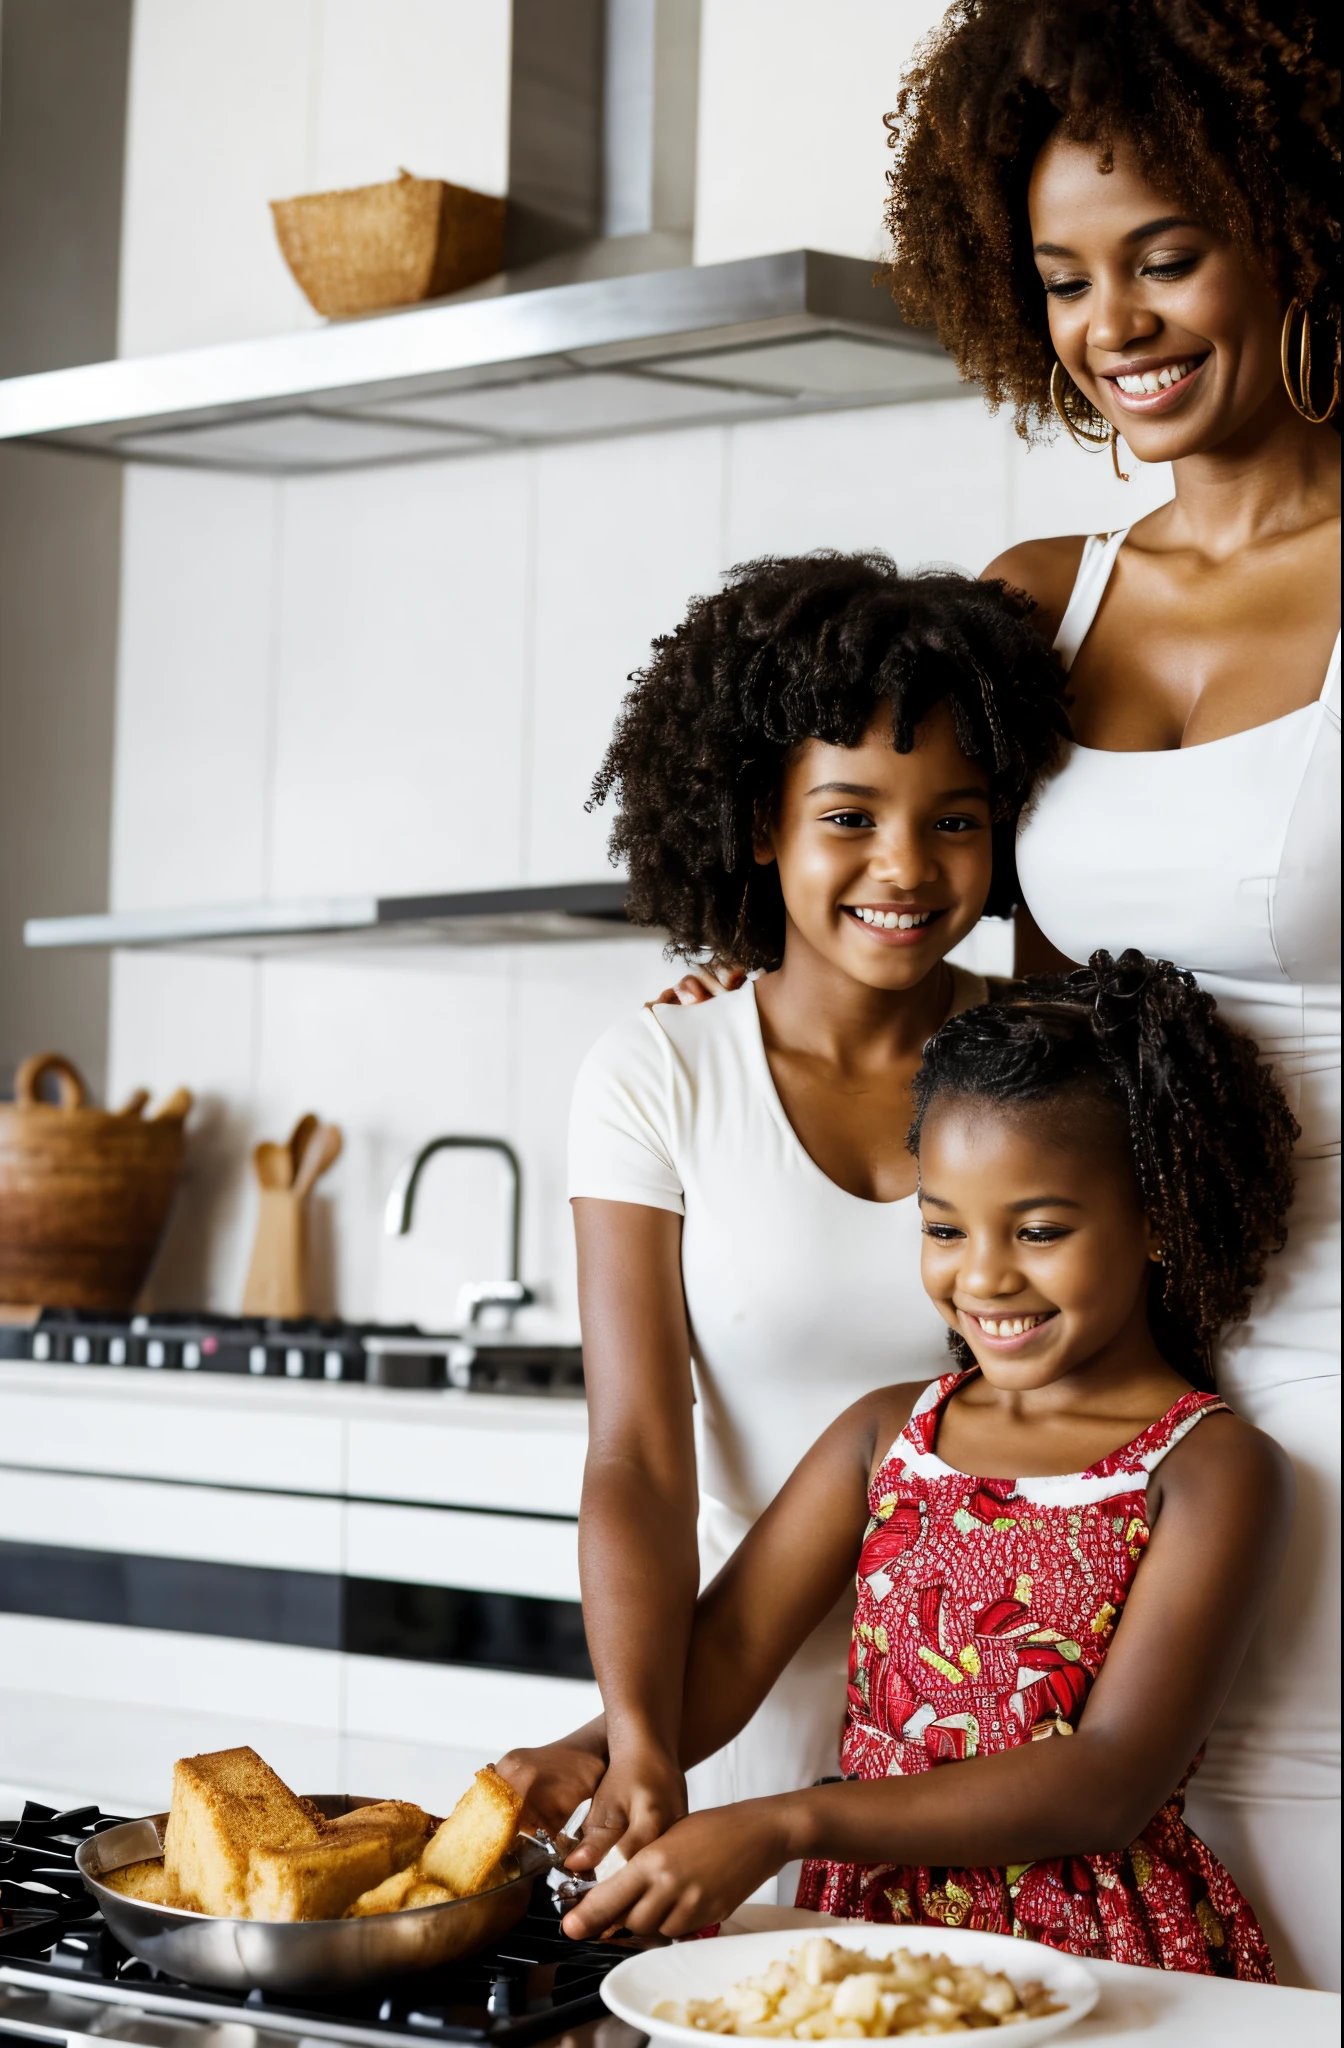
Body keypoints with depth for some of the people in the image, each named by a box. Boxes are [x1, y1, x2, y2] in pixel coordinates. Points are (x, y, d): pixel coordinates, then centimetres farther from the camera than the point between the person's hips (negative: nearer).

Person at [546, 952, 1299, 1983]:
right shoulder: (886, 1433, 12)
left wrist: (783, 1827, -24)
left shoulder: (1214, 1470, -4)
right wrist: (581, 1759, -20)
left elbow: (1111, 1785, -15)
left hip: (1095, 1956, -4)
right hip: (867, 1927, 4)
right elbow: (730, 1645, 3)